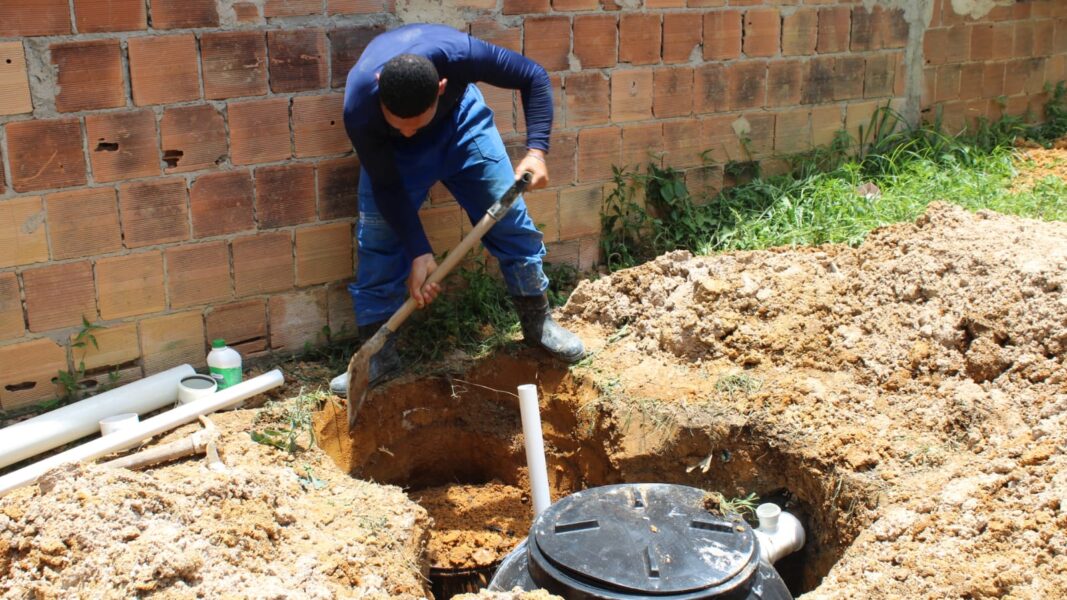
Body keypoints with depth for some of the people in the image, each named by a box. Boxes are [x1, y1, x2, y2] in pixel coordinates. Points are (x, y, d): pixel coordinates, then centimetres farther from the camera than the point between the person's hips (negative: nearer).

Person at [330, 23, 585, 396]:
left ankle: (538, 321, 17)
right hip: (390, 149, -1)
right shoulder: (360, 109, -39)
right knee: (377, 240, -10)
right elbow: (387, 187, -26)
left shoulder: (458, 54, -42)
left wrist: (536, 150, -37)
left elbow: (534, 77, -26)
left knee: (510, 218, -2)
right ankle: (377, 354, 4)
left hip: (459, 120, 1)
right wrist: (419, 253, -32)